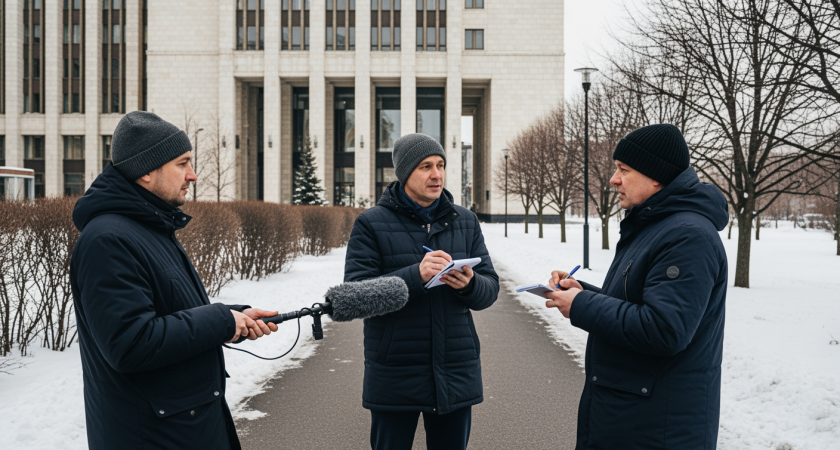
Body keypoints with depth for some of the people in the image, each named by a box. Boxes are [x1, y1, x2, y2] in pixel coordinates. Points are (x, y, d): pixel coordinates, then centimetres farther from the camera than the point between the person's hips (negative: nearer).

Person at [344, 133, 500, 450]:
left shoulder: (466, 222, 8)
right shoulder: (371, 224, -5)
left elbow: (490, 289, 6)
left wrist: (470, 284, -18)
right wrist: (416, 275, -26)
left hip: (456, 374, 4)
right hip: (395, 379, -3)